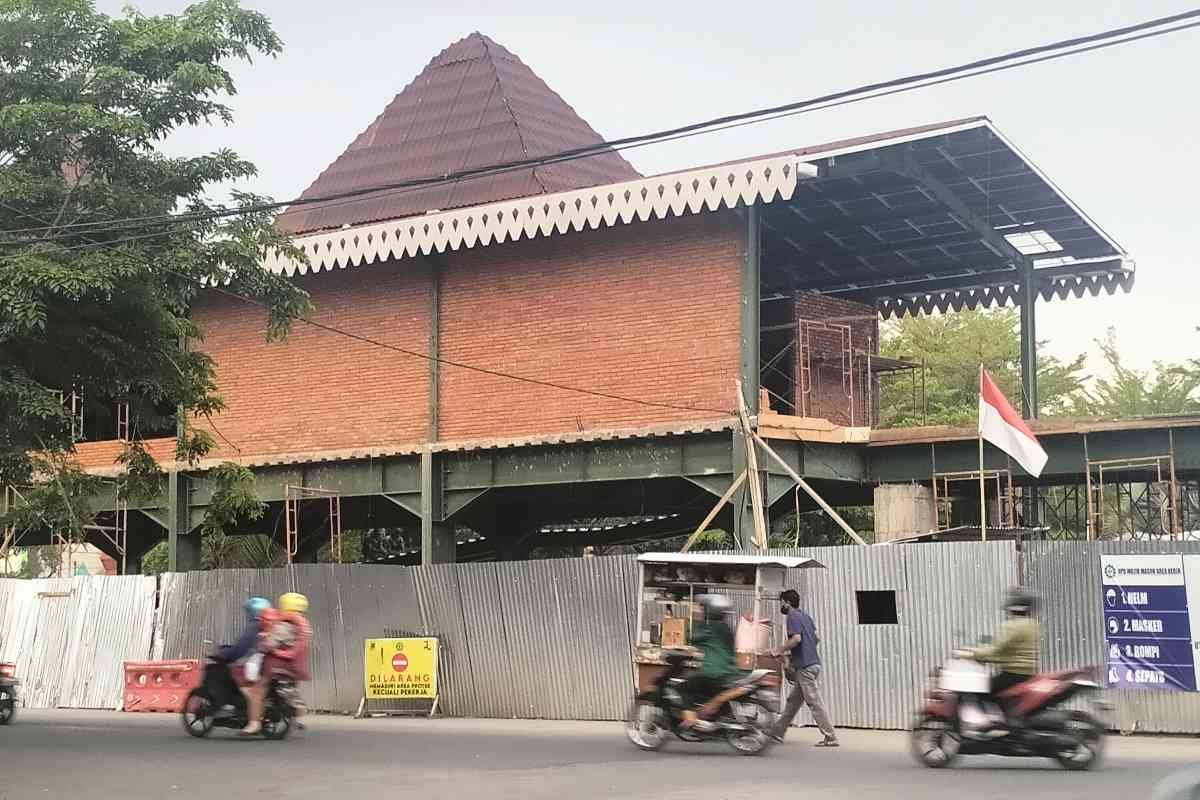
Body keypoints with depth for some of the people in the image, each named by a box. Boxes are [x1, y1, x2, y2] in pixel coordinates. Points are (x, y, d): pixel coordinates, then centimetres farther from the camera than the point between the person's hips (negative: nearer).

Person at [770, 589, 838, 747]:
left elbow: (796, 638, -23)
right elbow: (817, 638, 21)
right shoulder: (805, 616, 18)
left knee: (815, 702, -7)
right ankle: (777, 733, 18)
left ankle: (831, 738, -7)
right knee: (793, 701, 13)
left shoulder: (793, 617, -10)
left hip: (805, 667, -10)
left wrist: (780, 651, -12)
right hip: (813, 662, 10)